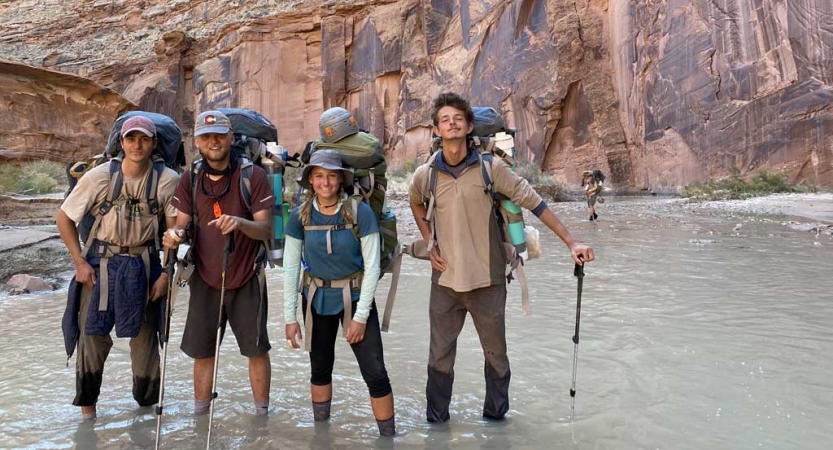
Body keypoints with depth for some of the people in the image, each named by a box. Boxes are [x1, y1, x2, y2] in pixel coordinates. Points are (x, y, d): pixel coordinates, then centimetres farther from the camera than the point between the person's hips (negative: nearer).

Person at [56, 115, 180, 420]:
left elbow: (174, 229, -3)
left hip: (143, 267, 0)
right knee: (92, 335, 5)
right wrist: (79, 262, -4)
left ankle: (146, 403, 28)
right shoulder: (99, 177, -10)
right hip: (101, 264, 0)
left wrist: (166, 273, -5)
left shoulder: (167, 180, -10)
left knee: (145, 336, 9)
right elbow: (64, 219, 1)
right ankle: (87, 405, 25)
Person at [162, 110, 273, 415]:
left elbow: (265, 229, -13)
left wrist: (241, 222, -33)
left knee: (256, 349, 6)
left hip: (246, 279, -3)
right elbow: (183, 224, 3)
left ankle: (262, 414, 22)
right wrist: (174, 234, -20)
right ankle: (199, 416, 29)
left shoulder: (253, 176, -9)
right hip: (205, 279, 3)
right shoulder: (190, 179, 3)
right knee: (202, 351, 11)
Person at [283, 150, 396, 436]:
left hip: (355, 297, -3)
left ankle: (388, 437, 11)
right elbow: (290, 267, -3)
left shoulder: (360, 212, -16)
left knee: (375, 373, -5)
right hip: (316, 299, 3)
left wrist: (361, 315, -14)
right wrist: (290, 316, -4)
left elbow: (372, 266, -13)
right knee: (320, 368, 17)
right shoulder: (300, 216, -8)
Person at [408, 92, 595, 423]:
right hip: (445, 279, 2)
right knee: (440, 357, 11)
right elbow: (416, 204, 21)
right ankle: (435, 420, 29)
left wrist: (571, 243, -6)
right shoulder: (425, 175, -1)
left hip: (487, 279, -1)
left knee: (496, 354, 12)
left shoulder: (490, 167, -8)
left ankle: (495, 416, 32)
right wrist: (429, 245, 8)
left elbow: (534, 203, -4)